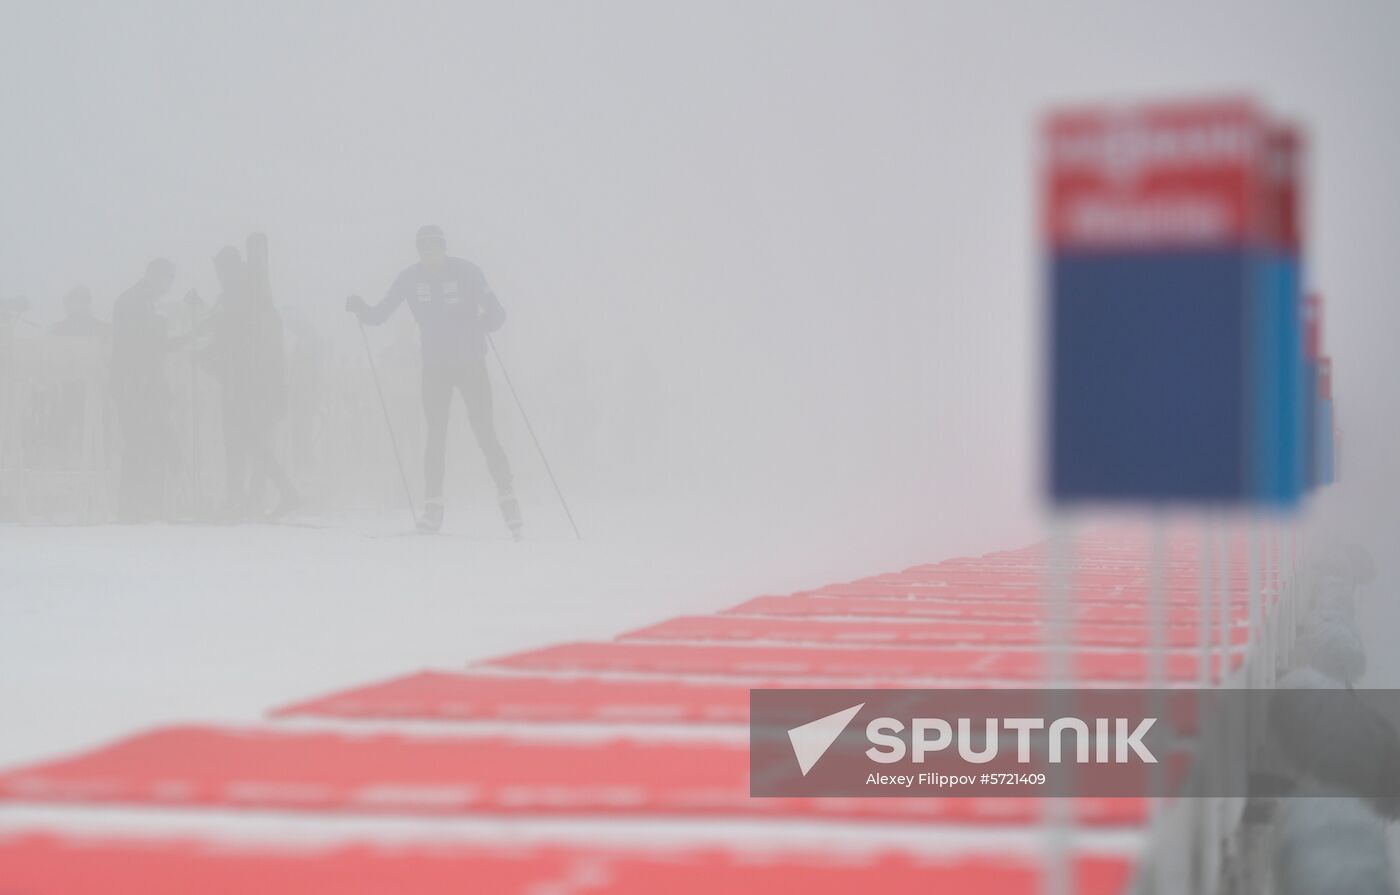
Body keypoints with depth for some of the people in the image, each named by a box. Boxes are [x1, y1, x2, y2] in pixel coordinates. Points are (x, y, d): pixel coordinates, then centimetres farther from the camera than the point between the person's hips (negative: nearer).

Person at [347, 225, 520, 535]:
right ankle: (432, 507, 2)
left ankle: (508, 499, 4)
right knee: (435, 435, -1)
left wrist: (480, 324, -34)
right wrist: (362, 310, -21)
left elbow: (497, 313, -12)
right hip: (435, 367, 3)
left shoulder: (467, 273, -11)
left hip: (471, 364, -3)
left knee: (485, 433, -5)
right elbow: (380, 314, 0)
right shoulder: (410, 278, -2)